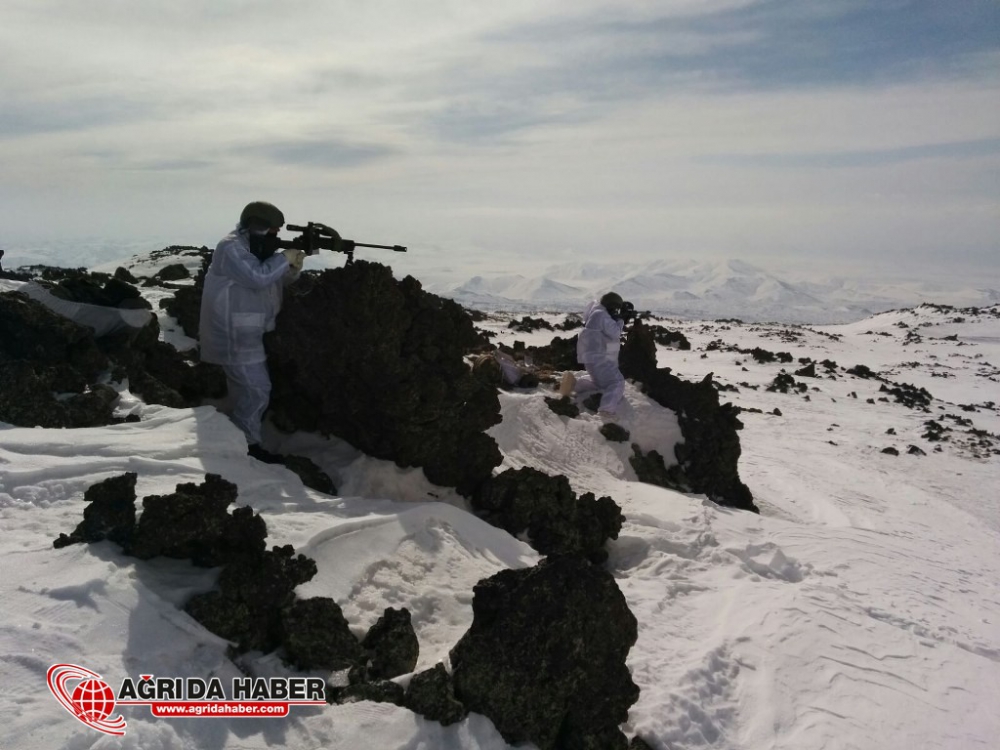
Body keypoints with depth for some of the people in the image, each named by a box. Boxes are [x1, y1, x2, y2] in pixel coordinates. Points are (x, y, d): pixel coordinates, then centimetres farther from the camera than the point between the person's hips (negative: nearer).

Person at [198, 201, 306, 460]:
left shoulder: (255, 248, 11)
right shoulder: (231, 248, -19)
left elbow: (279, 280, 13)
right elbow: (259, 277, -31)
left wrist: (293, 266, -9)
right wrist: (286, 256, -20)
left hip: (247, 334, 11)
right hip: (233, 336, -10)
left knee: (247, 387, 20)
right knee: (257, 391, -8)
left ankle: (241, 436, 35)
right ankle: (246, 445, 3)